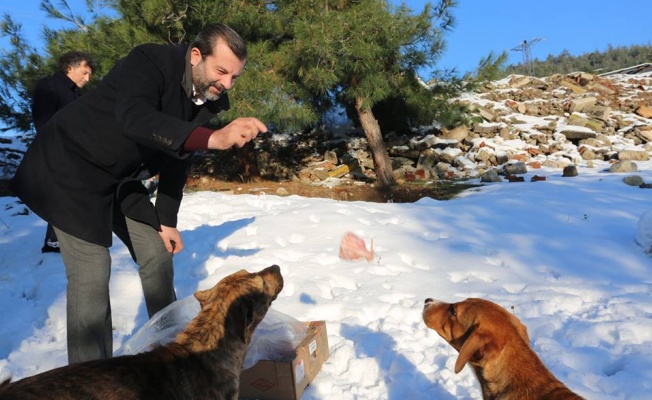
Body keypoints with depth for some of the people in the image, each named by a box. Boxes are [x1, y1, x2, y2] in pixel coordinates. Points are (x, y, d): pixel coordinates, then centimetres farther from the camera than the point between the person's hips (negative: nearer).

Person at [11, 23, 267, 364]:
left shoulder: (206, 97, -4)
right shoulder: (150, 61, -25)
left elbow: (178, 155, 6)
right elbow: (135, 119, -46)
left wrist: (167, 219, 7)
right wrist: (212, 138, -59)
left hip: (120, 178, 7)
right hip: (72, 167, -7)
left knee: (157, 257, 8)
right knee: (91, 272, -11)